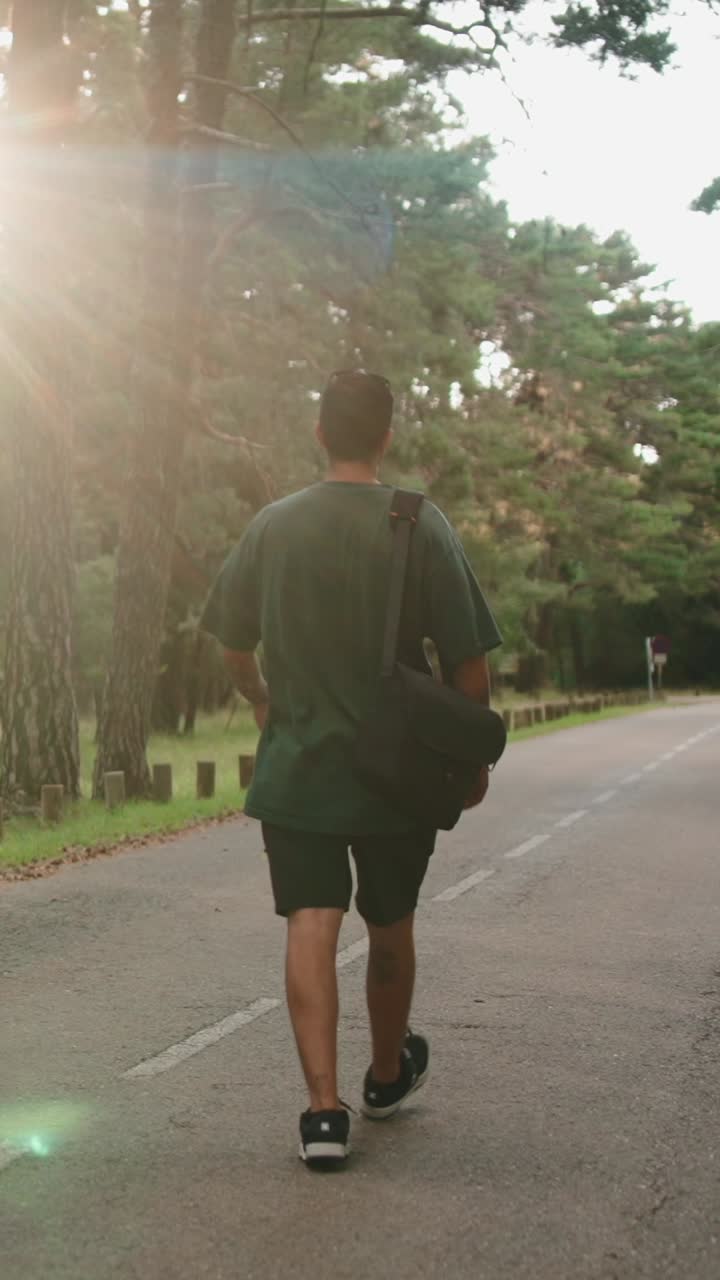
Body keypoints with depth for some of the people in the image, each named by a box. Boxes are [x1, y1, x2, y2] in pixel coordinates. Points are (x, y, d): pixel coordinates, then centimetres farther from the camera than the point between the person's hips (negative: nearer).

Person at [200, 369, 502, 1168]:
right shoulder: (421, 526, -9)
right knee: (390, 928, 16)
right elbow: (466, 661, -9)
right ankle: (388, 1076, 35)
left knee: (311, 928, 0)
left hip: (294, 769, 1)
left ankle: (323, 1108, -9)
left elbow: (232, 643, 11)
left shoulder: (272, 526, 0)